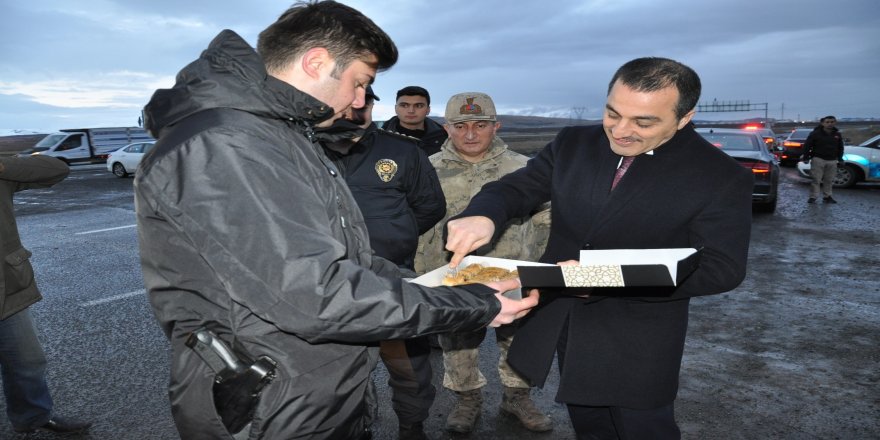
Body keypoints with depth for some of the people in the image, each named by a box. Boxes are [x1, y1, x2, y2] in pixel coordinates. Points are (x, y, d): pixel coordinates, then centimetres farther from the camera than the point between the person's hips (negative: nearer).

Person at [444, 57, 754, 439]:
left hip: (638, 338, -4)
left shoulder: (722, 177, -14)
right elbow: (515, 188, 0)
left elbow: (722, 267, -16)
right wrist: (481, 216, -26)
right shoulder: (573, 144, -3)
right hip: (558, 319, 4)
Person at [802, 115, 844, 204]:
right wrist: (806, 157, -8)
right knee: (815, 179, -7)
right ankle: (813, 197, -2)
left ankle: (827, 196, 17)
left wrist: (840, 158, 19)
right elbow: (807, 145, -4)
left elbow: (840, 147, 22)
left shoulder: (837, 134, 11)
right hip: (818, 159, -4)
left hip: (832, 161, 5)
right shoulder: (815, 133, -5)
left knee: (829, 180, 8)